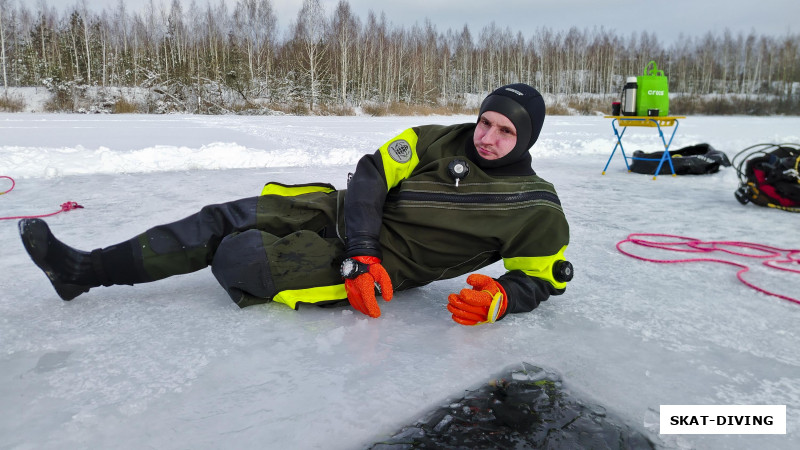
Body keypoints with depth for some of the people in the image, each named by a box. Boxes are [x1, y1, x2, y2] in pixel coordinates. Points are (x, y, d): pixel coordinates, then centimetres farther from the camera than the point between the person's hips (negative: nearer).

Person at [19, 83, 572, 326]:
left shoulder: (537, 210, -6)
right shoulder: (434, 140, 0)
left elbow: (543, 277, 1)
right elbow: (371, 175, -4)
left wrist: (502, 298, -23)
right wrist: (361, 254, -19)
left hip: (388, 265, -4)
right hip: (345, 214, 4)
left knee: (237, 256, -19)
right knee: (225, 218, -5)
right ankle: (85, 269, 8)